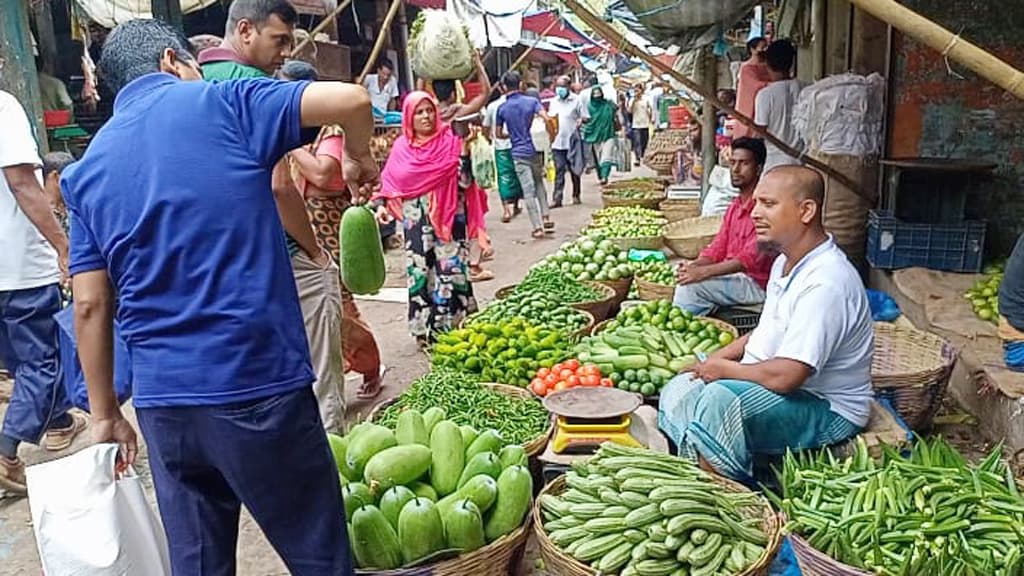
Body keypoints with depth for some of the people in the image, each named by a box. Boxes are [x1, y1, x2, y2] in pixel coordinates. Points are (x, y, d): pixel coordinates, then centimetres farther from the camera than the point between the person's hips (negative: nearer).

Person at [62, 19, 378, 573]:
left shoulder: (87, 168, 12)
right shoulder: (222, 103, -1)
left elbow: (90, 305, 8)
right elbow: (351, 99, -12)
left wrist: (105, 414, 16)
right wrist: (358, 160, 8)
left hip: (161, 402, 6)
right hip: (258, 383, -5)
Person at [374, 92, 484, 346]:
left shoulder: (451, 140, -1)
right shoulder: (401, 147, 8)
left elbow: (465, 181, -7)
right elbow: (389, 182, 14)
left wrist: (466, 153, -21)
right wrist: (382, 205, 0)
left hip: (448, 219, -3)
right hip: (416, 222, 3)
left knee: (450, 270, -4)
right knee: (419, 273, 5)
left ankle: (453, 327, 7)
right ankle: (425, 330, 14)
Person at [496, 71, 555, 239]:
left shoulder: (502, 108, -2)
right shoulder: (532, 101, -2)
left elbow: (499, 134, 6)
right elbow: (547, 119, -14)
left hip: (519, 153, -2)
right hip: (535, 150, 2)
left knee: (528, 191, -1)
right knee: (539, 184, 20)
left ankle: (538, 227, -3)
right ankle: (546, 219, 14)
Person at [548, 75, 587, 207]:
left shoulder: (576, 100, -1)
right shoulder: (553, 102, 12)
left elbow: (586, 117, -2)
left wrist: (581, 120, -23)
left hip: (572, 141, -3)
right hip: (557, 142, 3)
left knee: (574, 169, 7)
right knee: (559, 170, 0)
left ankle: (576, 195, 20)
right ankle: (557, 199, -2)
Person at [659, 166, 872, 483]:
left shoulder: (826, 282, -27)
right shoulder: (786, 262, 6)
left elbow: (784, 376, -31)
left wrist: (725, 369, -14)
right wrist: (719, 357, 6)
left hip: (826, 408, -10)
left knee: (719, 399, -33)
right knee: (679, 390, 4)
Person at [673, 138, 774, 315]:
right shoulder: (734, 207, 14)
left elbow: (750, 259, -23)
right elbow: (717, 249, 12)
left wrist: (704, 271, -28)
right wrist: (694, 266, -9)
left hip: (756, 283, -8)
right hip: (732, 277, 9)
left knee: (690, 286, -22)